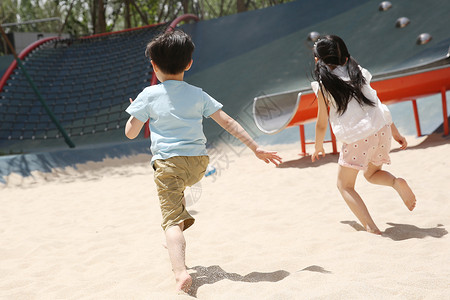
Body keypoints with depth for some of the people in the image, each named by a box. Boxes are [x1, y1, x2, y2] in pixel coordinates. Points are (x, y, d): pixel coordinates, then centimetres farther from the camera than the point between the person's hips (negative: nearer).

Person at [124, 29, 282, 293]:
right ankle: (183, 216, 31)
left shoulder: (149, 96, 0)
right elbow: (228, 122, 5)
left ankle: (181, 273, -27)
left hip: (168, 161, -4)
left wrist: (139, 112, 24)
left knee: (172, 221, -8)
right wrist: (256, 148, 7)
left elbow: (130, 133, 3)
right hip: (199, 163, 4)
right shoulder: (198, 95, 7)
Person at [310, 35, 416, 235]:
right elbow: (377, 104, 14)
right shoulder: (358, 73, 12)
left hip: (356, 138, -6)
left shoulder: (324, 85, -3)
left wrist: (318, 148, 21)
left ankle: (370, 227, -3)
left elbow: (322, 123, 4)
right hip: (381, 129, 6)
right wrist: (395, 132, 20)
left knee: (345, 185, 12)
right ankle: (396, 183, -2)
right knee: (372, 174, 30)